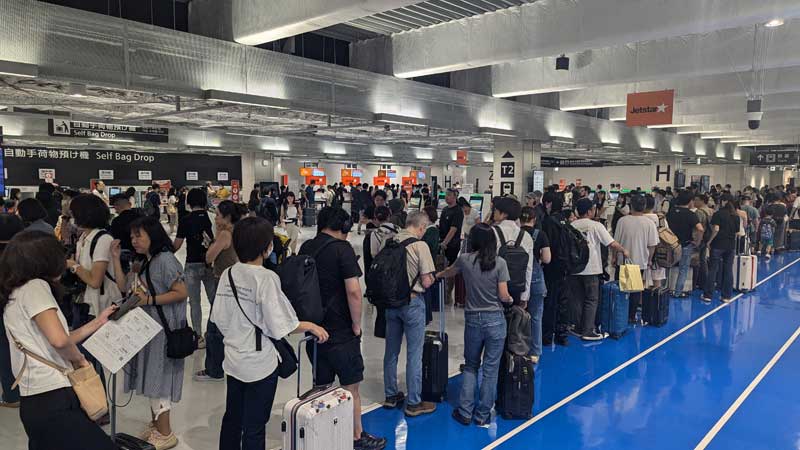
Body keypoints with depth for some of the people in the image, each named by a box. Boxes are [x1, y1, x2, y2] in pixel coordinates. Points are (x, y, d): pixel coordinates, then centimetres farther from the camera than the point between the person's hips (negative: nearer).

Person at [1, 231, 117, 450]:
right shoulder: (35, 286, -9)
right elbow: (59, 340, -22)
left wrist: (98, 321, 28)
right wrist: (78, 358, -2)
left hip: (33, 402, 10)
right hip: (53, 401, -10)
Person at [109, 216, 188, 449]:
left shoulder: (165, 259, -15)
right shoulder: (143, 262, 13)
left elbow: (182, 292, -20)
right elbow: (124, 287, 7)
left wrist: (150, 300, -22)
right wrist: (116, 258, 4)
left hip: (162, 329, -8)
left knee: (157, 377, -1)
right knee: (150, 377, 16)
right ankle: (155, 424, 30)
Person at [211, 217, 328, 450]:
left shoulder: (227, 274, -2)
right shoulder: (266, 278, -21)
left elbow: (218, 318, 4)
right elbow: (279, 326, -21)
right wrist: (309, 326, -6)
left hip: (233, 360, 6)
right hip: (260, 365, -6)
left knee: (232, 419, 21)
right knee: (254, 427, 8)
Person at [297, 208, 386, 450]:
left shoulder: (305, 247, 4)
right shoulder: (341, 248, -15)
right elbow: (353, 292, -22)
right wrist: (356, 324, -9)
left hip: (314, 328, 6)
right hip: (340, 331, -6)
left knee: (321, 386, 17)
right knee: (351, 387, 8)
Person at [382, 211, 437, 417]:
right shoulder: (420, 245, -15)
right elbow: (427, 282, -16)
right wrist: (431, 277, 5)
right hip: (412, 301, -6)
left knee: (391, 351, 16)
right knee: (414, 354, 4)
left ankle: (391, 396, 29)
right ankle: (414, 403, 12)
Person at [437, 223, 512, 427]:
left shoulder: (465, 259, -3)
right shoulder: (500, 263, -8)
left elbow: (450, 272, 19)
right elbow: (503, 295, -9)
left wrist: (438, 274, 41)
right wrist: (511, 300, 15)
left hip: (472, 319, 2)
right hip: (495, 320, -1)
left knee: (471, 366, 17)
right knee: (490, 369, 9)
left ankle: (465, 412, 15)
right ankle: (482, 415, 16)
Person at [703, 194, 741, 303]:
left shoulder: (718, 214, -9)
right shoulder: (736, 216, 8)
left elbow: (716, 229, -19)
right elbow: (736, 232, 10)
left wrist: (710, 241, -10)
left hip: (718, 245, -4)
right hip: (731, 245, 4)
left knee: (713, 269, 1)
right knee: (728, 270, 9)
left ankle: (708, 295, 4)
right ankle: (727, 296, 13)